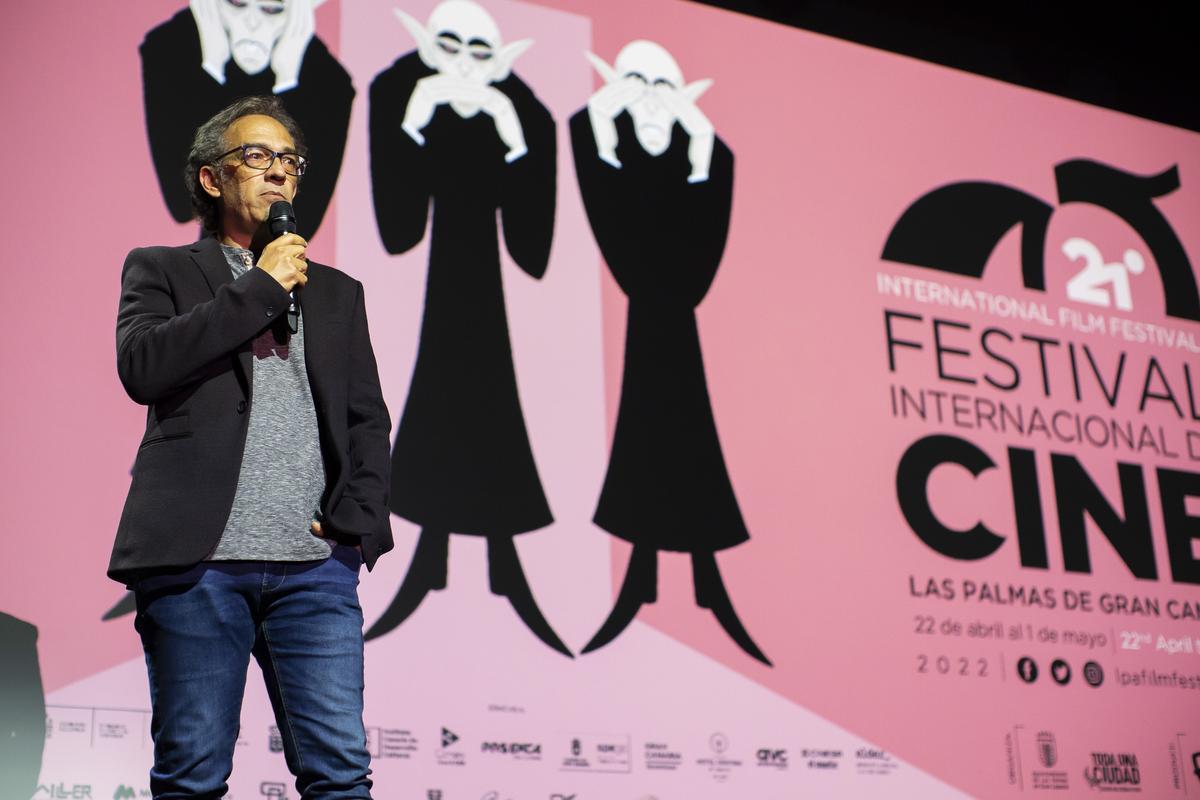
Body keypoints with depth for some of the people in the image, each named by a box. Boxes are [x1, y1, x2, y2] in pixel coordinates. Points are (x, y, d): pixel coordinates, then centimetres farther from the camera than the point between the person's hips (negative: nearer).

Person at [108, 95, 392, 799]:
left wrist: (355, 521, 0)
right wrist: (262, 287, -4)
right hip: (197, 557, -2)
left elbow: (368, 421, 17)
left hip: (317, 563, 3)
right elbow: (142, 366, -8)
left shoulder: (336, 292, 23)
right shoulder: (161, 270, 13)